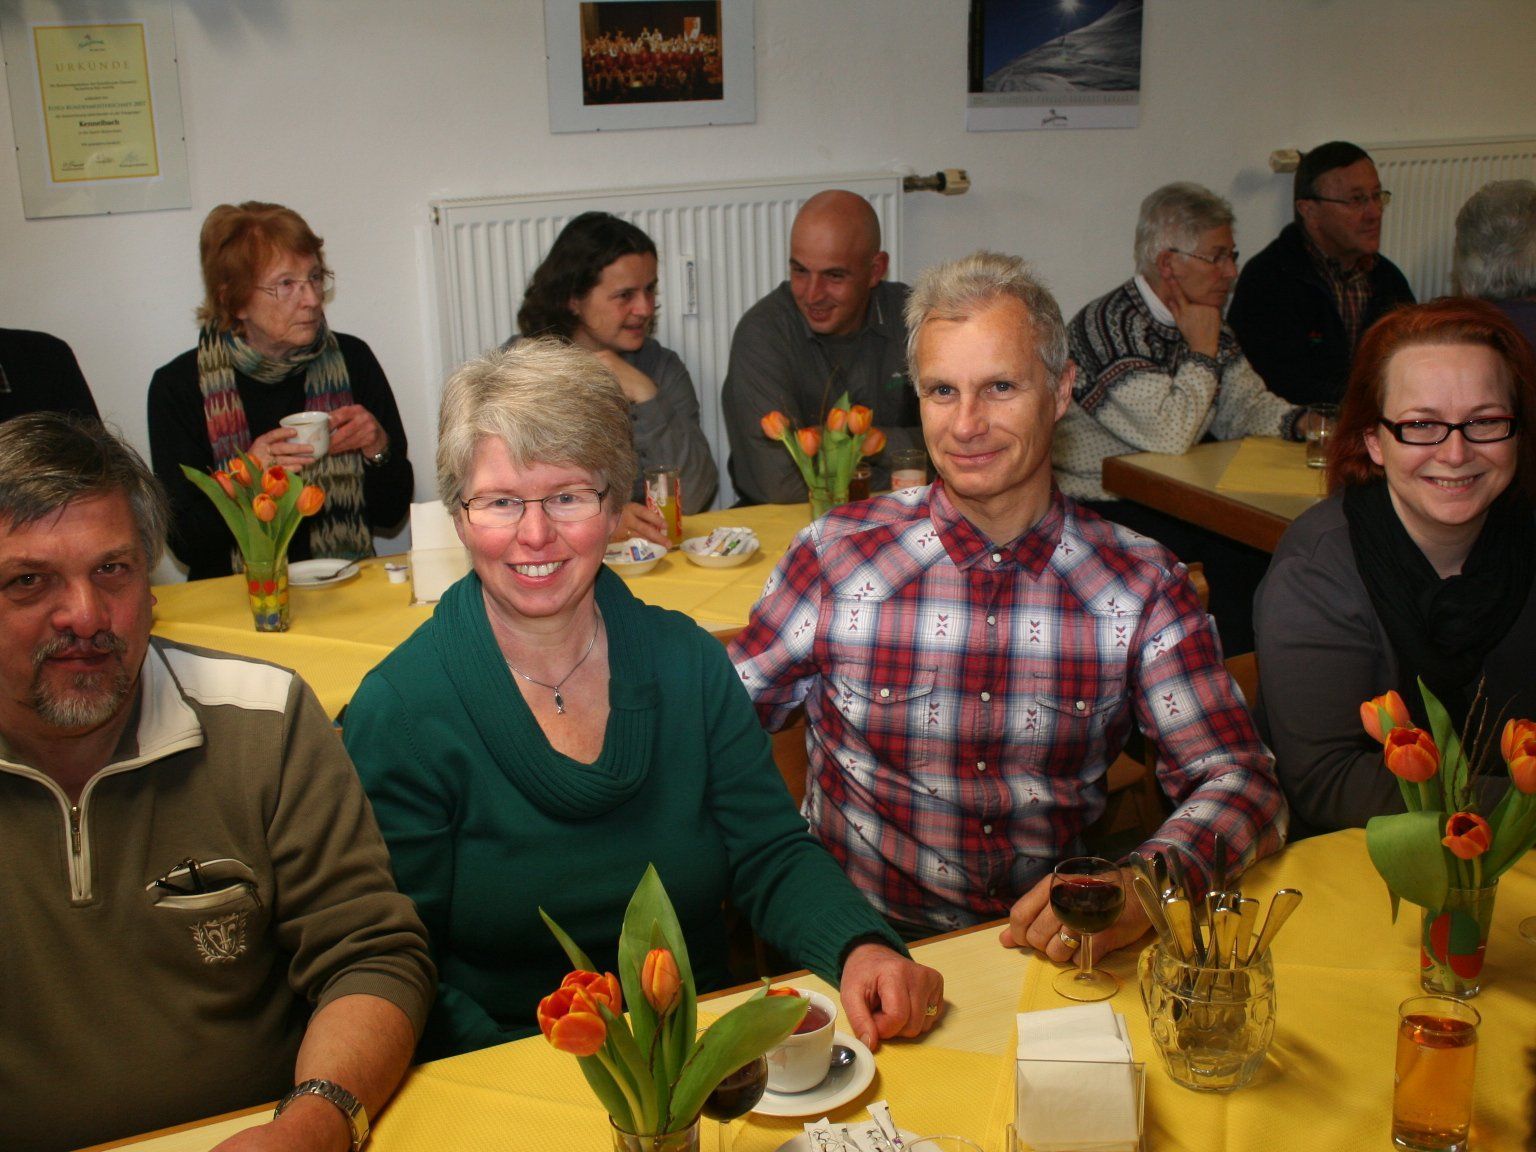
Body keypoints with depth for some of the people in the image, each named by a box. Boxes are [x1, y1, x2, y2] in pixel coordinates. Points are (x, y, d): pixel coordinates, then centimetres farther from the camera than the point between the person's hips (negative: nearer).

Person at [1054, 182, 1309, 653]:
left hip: (1169, 502, 8)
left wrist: (1300, 423, -4)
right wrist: (1203, 352, -14)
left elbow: (1246, 406, 17)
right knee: (1235, 556, -25)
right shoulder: (1109, 325, -19)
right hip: (1100, 507, -8)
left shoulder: (1203, 325, 11)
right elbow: (1169, 436, -26)